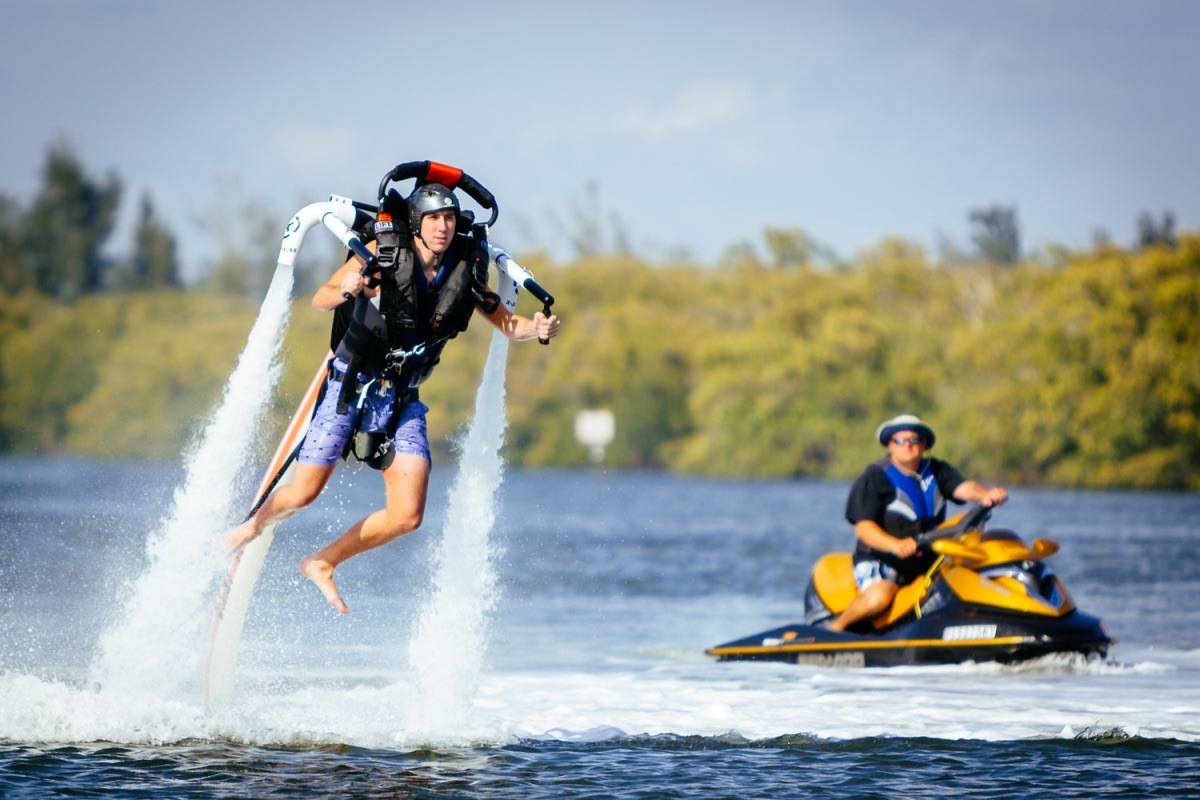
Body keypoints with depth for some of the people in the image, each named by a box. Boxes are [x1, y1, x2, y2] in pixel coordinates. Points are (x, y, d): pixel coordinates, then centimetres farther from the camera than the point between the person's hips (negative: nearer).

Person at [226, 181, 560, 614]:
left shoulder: (466, 270, -5)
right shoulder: (384, 253, -13)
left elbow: (507, 324, 3)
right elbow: (319, 300, -13)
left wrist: (537, 328, -19)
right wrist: (345, 290, -36)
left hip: (402, 399, 3)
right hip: (350, 385, -3)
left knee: (407, 516, -8)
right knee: (304, 494, -2)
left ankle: (322, 563, 14)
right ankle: (254, 523, 32)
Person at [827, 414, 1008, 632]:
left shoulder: (936, 471, 10)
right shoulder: (875, 477, -5)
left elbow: (963, 488, -9)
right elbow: (863, 527, -14)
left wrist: (986, 494, -33)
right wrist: (895, 545, -33)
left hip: (929, 561, 5)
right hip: (881, 559, -5)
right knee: (879, 596, -35)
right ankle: (836, 627, -10)